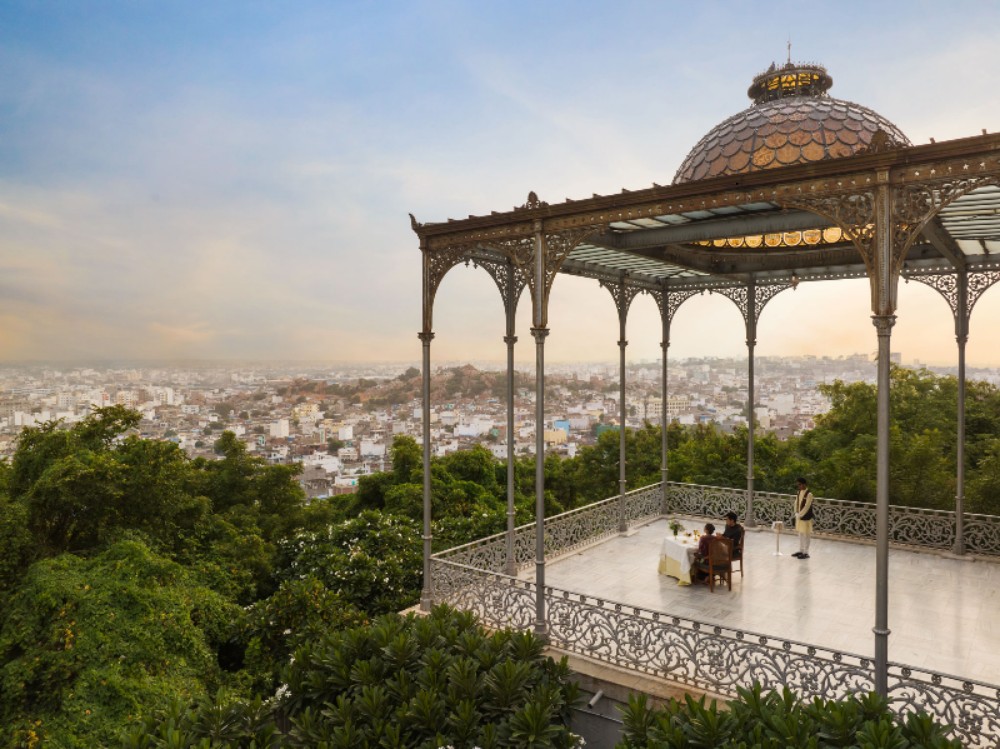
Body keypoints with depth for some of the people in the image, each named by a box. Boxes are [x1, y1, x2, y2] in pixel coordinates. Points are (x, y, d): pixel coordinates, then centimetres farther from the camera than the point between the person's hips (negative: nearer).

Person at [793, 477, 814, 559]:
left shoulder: (809, 494, -18)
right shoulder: (799, 492, 6)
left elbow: (806, 507, -20)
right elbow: (796, 503, 9)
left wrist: (800, 515, -16)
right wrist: (796, 513, -2)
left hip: (806, 518, -8)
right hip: (799, 517, 8)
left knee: (805, 535, 1)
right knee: (800, 534, 16)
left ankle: (806, 553, 8)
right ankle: (801, 550, 27)